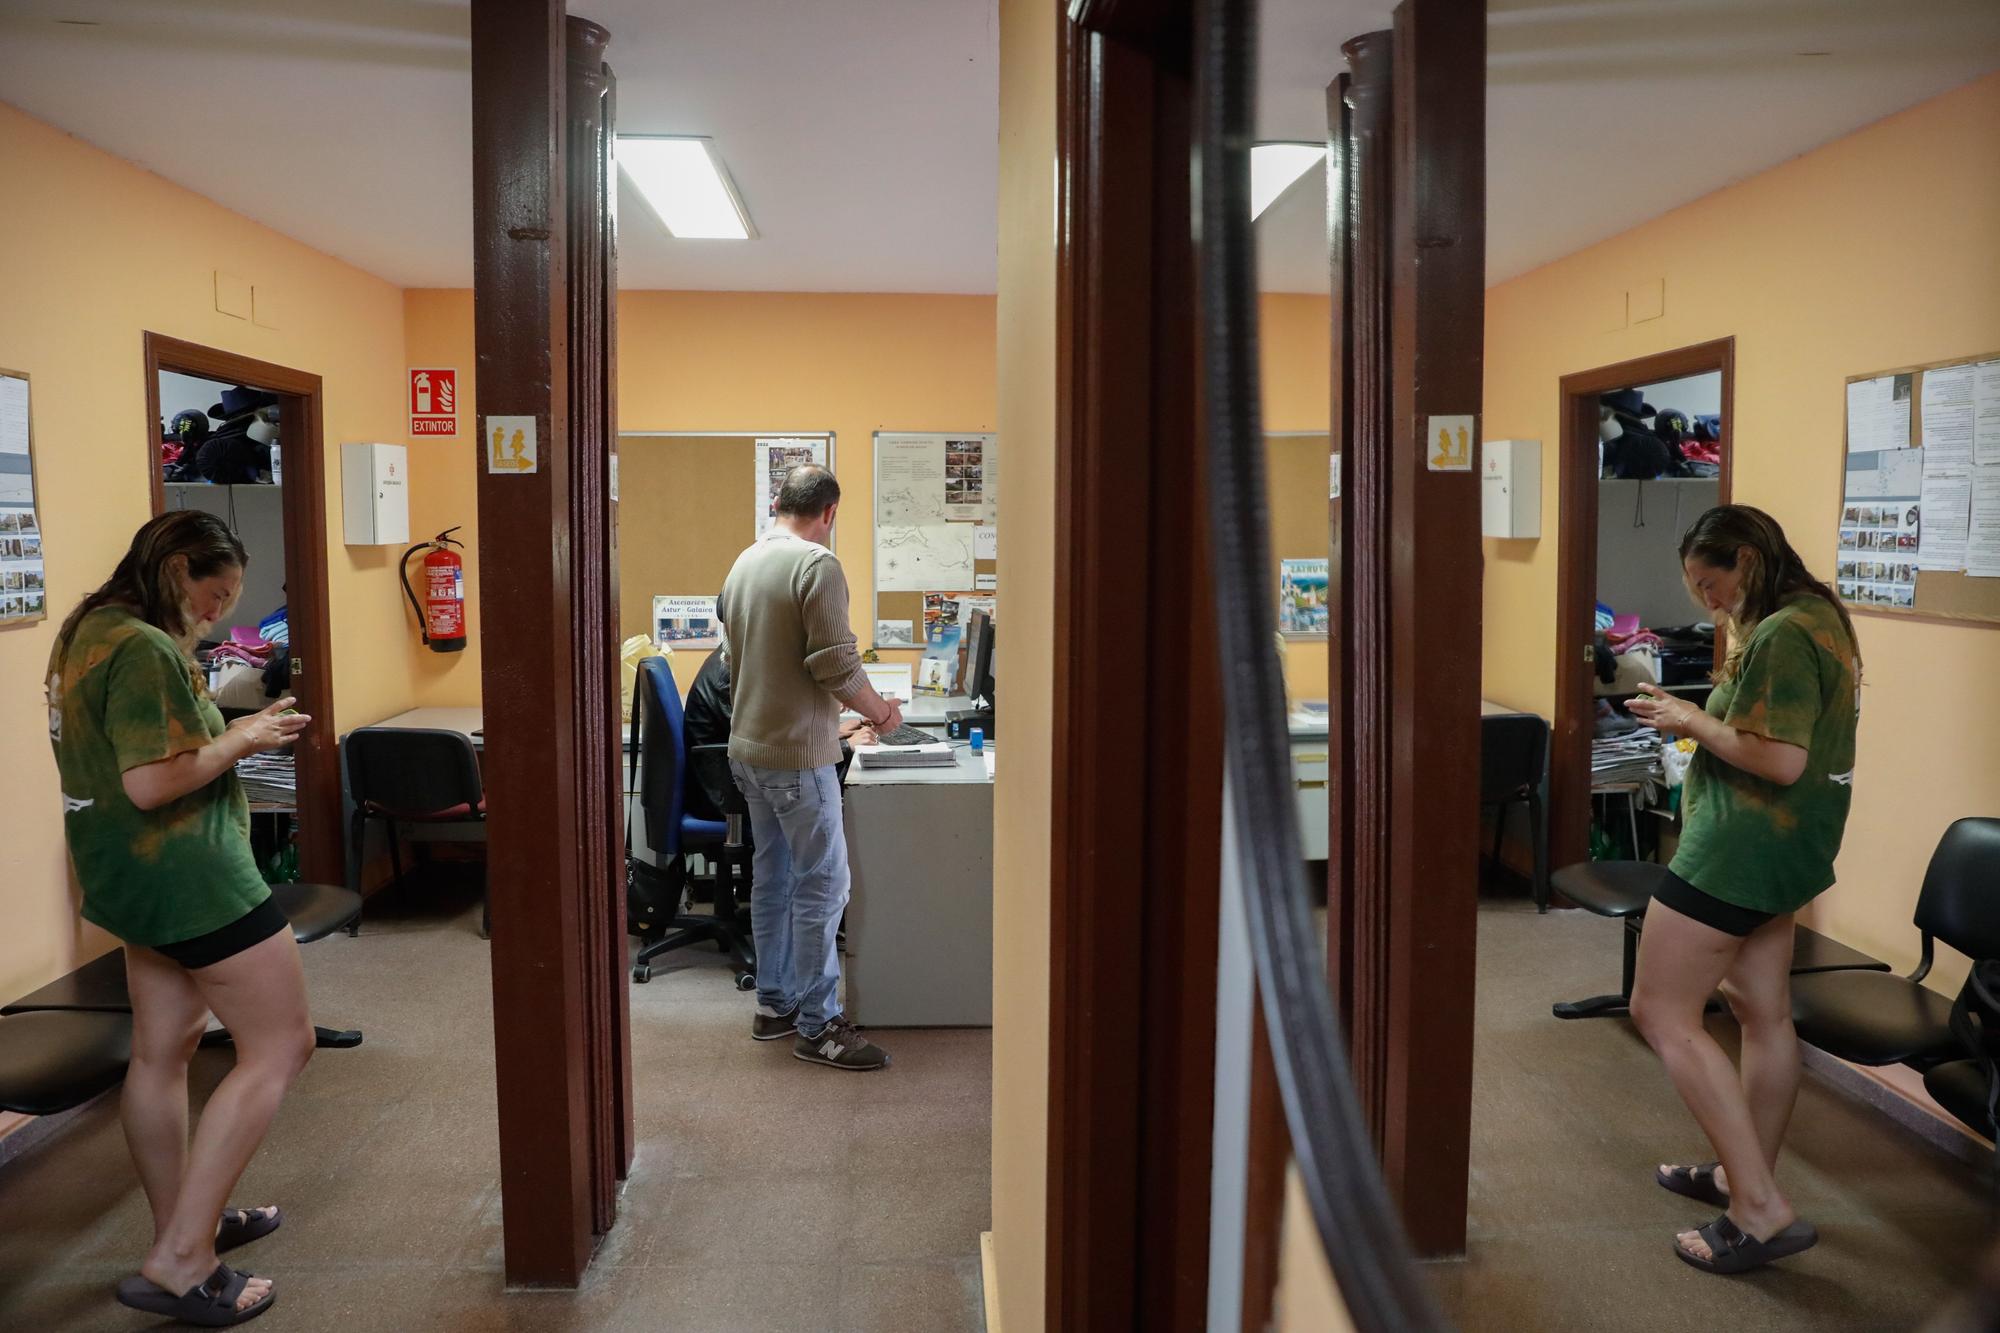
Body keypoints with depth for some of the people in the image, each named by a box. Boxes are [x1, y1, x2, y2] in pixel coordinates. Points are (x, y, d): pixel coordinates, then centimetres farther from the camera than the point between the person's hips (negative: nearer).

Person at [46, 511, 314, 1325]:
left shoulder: (87, 630, 11)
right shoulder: (145, 649, -21)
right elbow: (151, 782, -26)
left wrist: (231, 733, 10)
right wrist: (241, 739, -13)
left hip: (135, 878, 11)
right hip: (187, 875, -11)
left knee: (162, 1051, 19)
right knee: (281, 1048, -3)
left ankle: (183, 1227, 34)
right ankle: (179, 1263, -1)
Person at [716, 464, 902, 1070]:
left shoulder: (743, 564, 11)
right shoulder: (816, 565, -15)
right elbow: (836, 663, -20)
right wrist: (878, 710, -2)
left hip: (748, 748, 9)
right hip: (797, 754, -9)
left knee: (772, 879, 16)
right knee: (822, 885, -2)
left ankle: (774, 1004, 25)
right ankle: (817, 1025, 3)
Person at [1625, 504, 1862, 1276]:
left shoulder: (1783, 634, -19)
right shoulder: (1818, 619, 13)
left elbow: (1781, 760, -27)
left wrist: (1691, 721, -15)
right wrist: (1701, 720, 9)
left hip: (1742, 847, -11)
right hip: (1781, 845, 11)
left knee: (1661, 1013, -6)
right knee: (1763, 1011, 18)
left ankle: (1762, 1210, -3)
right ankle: (1748, 1176, 31)